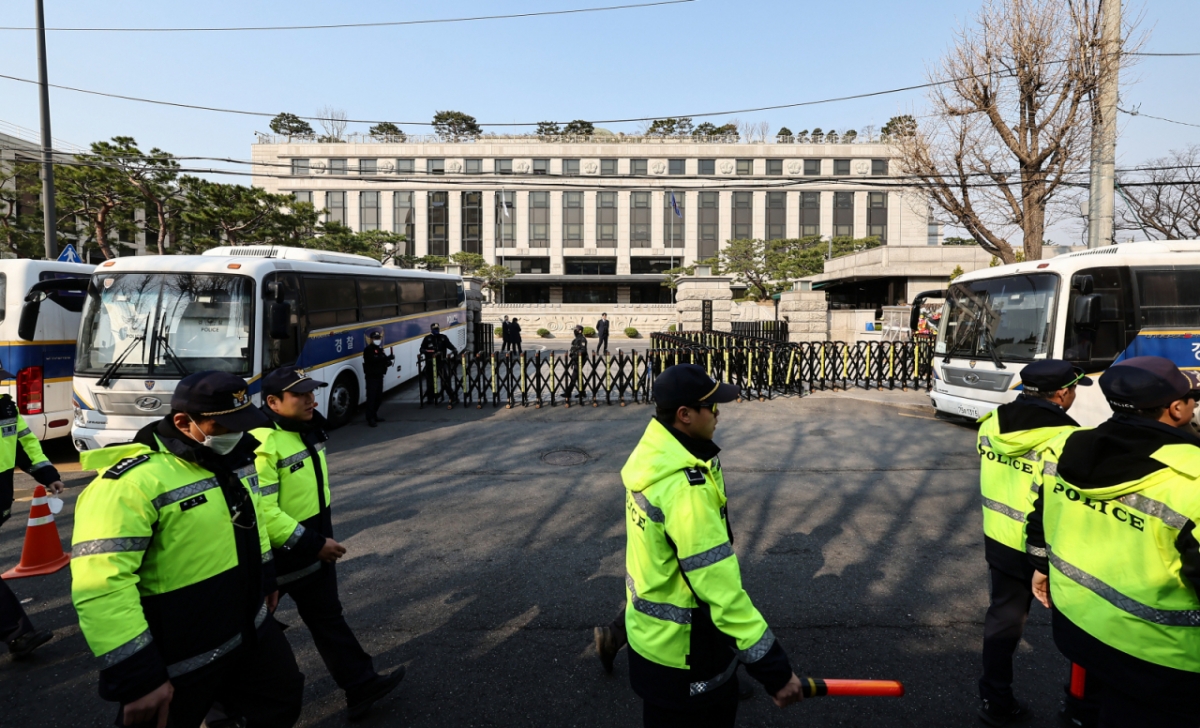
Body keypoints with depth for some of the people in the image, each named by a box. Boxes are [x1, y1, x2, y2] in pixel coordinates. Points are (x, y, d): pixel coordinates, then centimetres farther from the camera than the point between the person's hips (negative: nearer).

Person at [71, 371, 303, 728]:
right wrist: (138, 677, -27)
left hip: (251, 631, 8)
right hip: (180, 663, -7)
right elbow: (101, 586, -29)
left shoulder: (234, 457, 1)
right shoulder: (132, 482, -25)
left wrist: (266, 577, 23)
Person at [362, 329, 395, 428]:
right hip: (371, 377, -8)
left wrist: (388, 362, -4)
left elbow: (382, 361, 20)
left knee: (378, 396, 12)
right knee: (371, 397, -9)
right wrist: (387, 358, -34)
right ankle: (370, 419, -8)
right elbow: (373, 359, -28)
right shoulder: (368, 349, -11)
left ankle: (374, 415, 24)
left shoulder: (380, 349, 17)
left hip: (379, 376, 8)